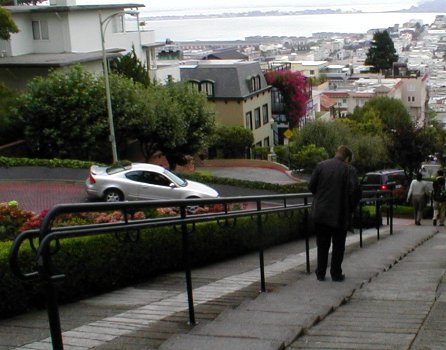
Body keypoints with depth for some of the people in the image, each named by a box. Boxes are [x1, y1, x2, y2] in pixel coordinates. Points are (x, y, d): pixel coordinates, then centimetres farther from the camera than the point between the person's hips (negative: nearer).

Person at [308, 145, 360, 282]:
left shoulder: (321, 165, 0)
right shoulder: (349, 170, -8)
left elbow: (311, 186, 1)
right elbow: (354, 190, -15)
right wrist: (351, 208, 0)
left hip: (320, 213, 2)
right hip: (339, 214, -2)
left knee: (322, 245, 12)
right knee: (338, 245, 10)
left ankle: (320, 273, 16)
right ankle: (336, 274, 13)